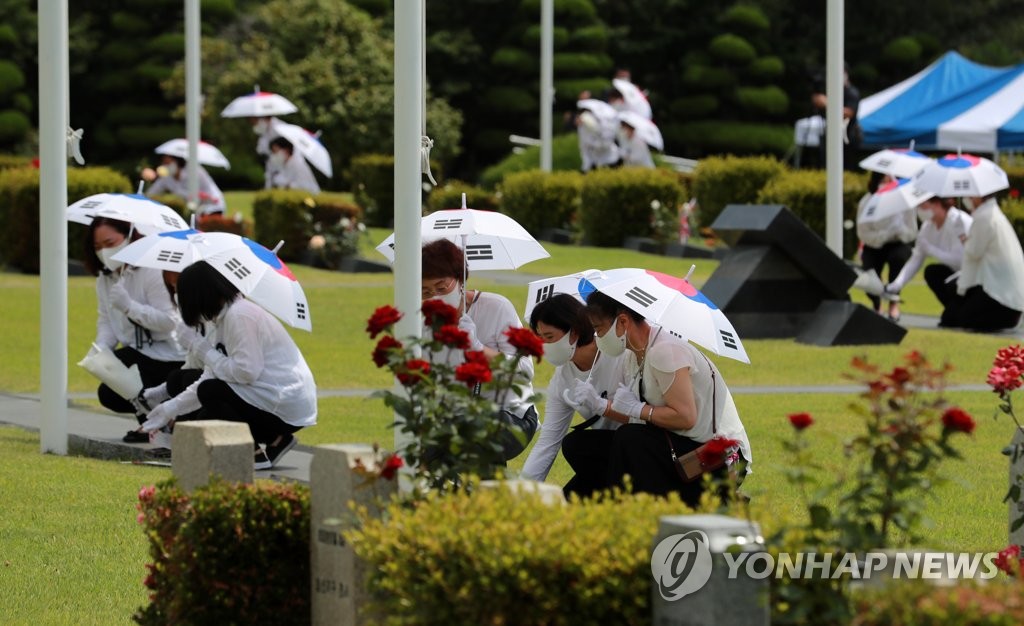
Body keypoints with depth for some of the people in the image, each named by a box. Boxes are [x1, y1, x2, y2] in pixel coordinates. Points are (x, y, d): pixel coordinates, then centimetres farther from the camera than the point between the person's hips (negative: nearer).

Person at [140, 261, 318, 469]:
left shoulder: (238, 315, -17)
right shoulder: (226, 316, 14)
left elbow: (247, 372, -24)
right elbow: (211, 377, 16)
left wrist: (206, 353, -12)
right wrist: (170, 409, 16)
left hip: (285, 407, -10)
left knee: (210, 392, -16)